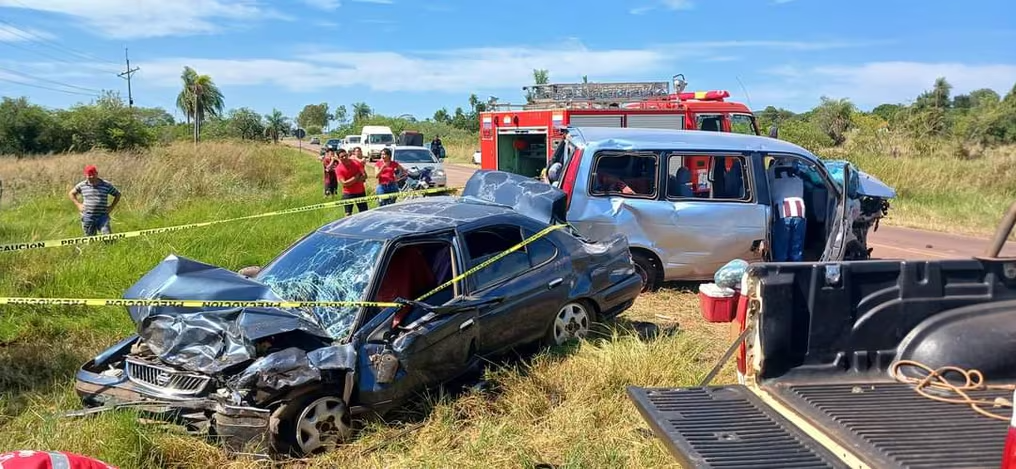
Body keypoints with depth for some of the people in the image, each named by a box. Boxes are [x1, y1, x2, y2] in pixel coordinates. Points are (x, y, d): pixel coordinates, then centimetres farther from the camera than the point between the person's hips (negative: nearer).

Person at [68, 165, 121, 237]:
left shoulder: (106, 185, 0)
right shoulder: (82, 185, 4)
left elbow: (117, 194, 10)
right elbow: (71, 193, 19)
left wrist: (111, 207, 2)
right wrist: (78, 204, 7)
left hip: (102, 216, -2)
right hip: (88, 217, 2)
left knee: (108, 235, -16)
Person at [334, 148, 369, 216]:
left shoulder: (356, 163, -6)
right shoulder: (338, 169, -12)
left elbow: (364, 176, -7)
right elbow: (344, 183, -18)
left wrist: (351, 181, -18)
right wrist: (356, 177, -15)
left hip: (360, 192, 2)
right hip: (348, 193, -2)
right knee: (348, 214, -2)